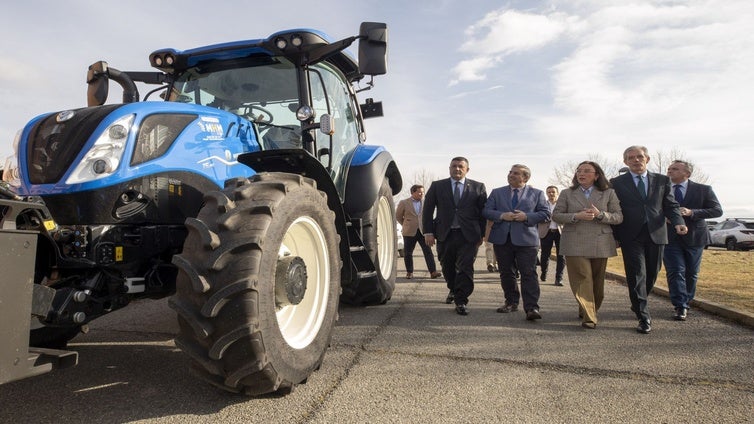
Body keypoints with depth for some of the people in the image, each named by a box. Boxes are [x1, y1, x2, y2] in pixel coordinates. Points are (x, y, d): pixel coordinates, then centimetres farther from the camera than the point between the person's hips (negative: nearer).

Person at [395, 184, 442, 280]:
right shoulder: (404, 203, 0)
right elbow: (398, 216, 10)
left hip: (423, 231, 1)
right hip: (409, 232, -1)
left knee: (428, 251, -7)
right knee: (408, 253, 5)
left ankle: (433, 272, -7)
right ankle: (409, 272, 19)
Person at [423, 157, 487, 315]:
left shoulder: (478, 187, 6)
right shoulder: (437, 186, 6)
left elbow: (483, 212, 6)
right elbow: (427, 210, 3)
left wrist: (481, 234, 2)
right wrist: (428, 232, -4)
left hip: (468, 236, -1)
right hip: (444, 235, 2)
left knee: (465, 268, -6)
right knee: (448, 268, 15)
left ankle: (461, 301, 4)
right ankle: (453, 290, 40)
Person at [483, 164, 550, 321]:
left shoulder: (537, 194, 7)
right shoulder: (497, 192, 12)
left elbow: (545, 213, 2)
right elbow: (486, 211, 6)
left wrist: (526, 217, -13)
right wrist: (501, 216, -12)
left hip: (526, 239, -3)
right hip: (502, 238, 3)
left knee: (529, 273, -9)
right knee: (506, 273, 10)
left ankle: (532, 308, -9)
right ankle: (511, 302, 23)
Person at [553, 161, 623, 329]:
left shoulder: (609, 193, 9)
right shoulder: (567, 194, 9)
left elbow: (619, 217, 5)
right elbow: (556, 215, 3)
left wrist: (600, 214, -14)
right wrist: (576, 216, -13)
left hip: (600, 243, 2)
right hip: (575, 244, -1)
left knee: (597, 281, 10)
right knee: (582, 279, -9)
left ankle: (591, 311, 28)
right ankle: (589, 317, -7)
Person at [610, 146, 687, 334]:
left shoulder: (662, 180, 11)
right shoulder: (617, 183, 3)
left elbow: (671, 205, 8)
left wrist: (678, 223, -11)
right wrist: (615, 235, -2)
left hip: (656, 234, 3)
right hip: (631, 236, -3)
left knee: (652, 274, 11)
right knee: (637, 274, -8)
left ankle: (638, 303, 34)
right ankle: (644, 317, -4)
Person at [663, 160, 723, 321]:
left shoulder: (703, 190, 0)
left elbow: (717, 210, -6)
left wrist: (692, 212, -20)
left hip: (694, 237, 1)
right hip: (670, 238, 0)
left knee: (691, 273, 11)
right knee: (675, 272, -7)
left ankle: (686, 302, 28)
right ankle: (680, 307, -4)